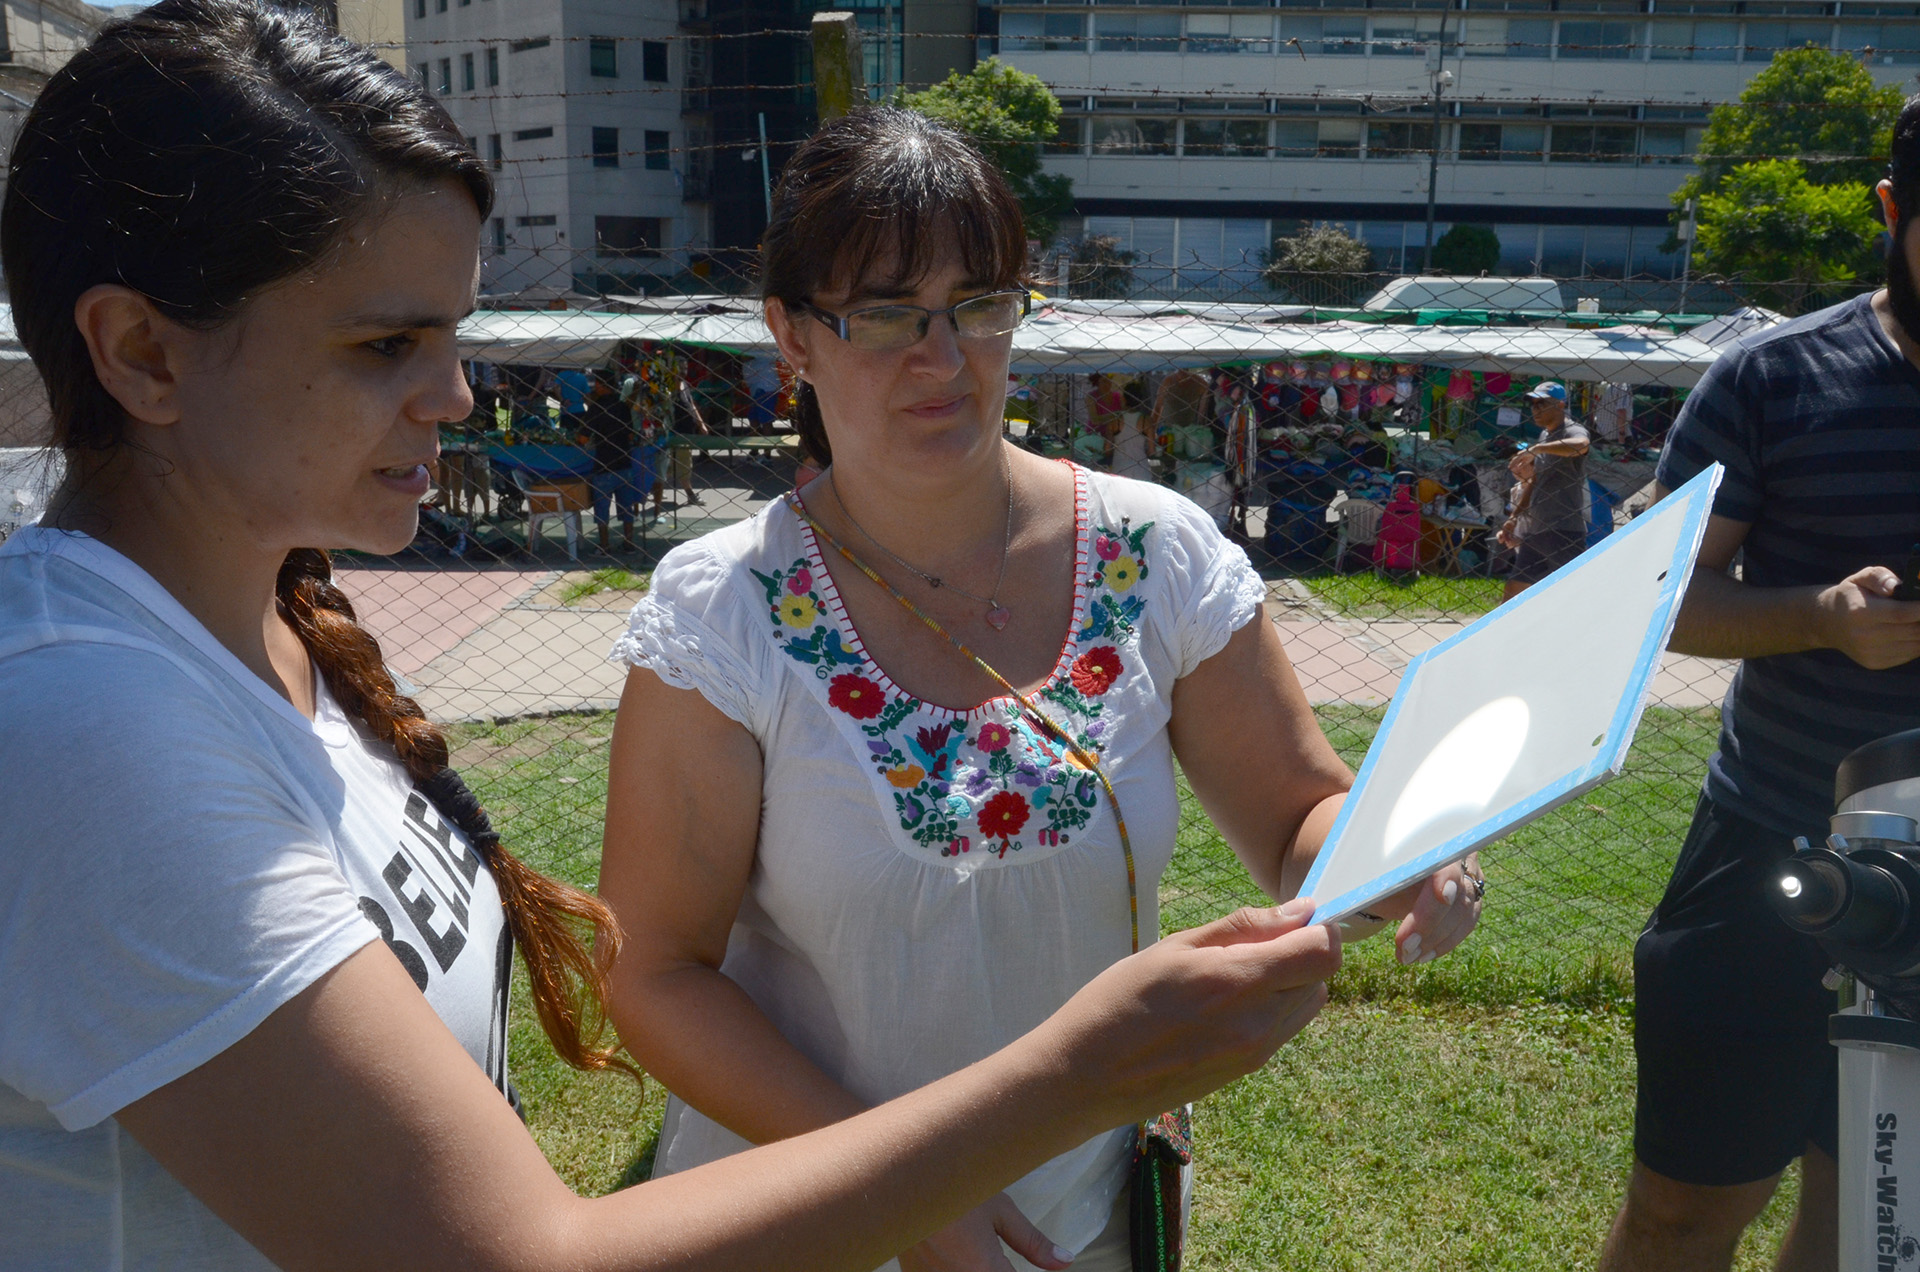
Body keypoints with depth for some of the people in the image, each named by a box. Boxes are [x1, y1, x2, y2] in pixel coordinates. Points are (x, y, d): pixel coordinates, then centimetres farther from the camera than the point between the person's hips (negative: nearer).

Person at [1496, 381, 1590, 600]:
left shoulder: (1573, 431, -8)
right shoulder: (1545, 436, 18)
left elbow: (1580, 444, -35)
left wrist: (1536, 450, -35)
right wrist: (1513, 519, 24)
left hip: (1564, 531, -9)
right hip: (1534, 531, 9)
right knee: (1512, 595, 11)